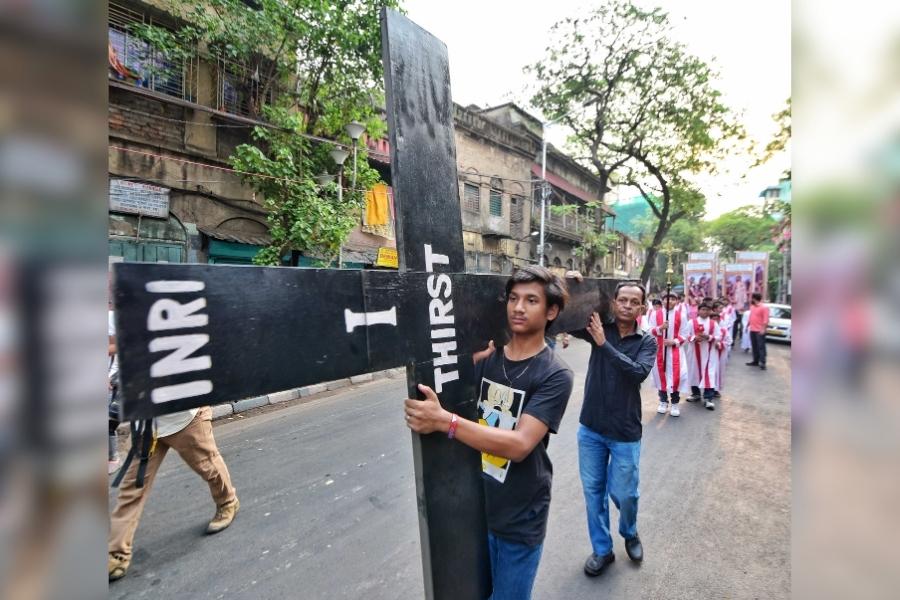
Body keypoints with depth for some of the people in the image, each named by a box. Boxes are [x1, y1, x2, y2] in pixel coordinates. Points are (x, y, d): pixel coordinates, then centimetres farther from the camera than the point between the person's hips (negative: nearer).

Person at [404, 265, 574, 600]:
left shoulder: (555, 375, -18)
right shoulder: (487, 358, -5)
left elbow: (518, 445, -28)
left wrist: (444, 421, -35)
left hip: (520, 520, -4)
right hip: (475, 507, 5)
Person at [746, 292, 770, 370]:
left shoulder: (764, 307, -11)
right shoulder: (752, 306, 13)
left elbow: (766, 320, -17)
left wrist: (763, 329, -23)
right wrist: (747, 325, 20)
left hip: (759, 331, -8)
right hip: (752, 330, 8)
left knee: (761, 346, -6)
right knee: (754, 346, 12)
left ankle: (762, 363, -3)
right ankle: (755, 361, 19)